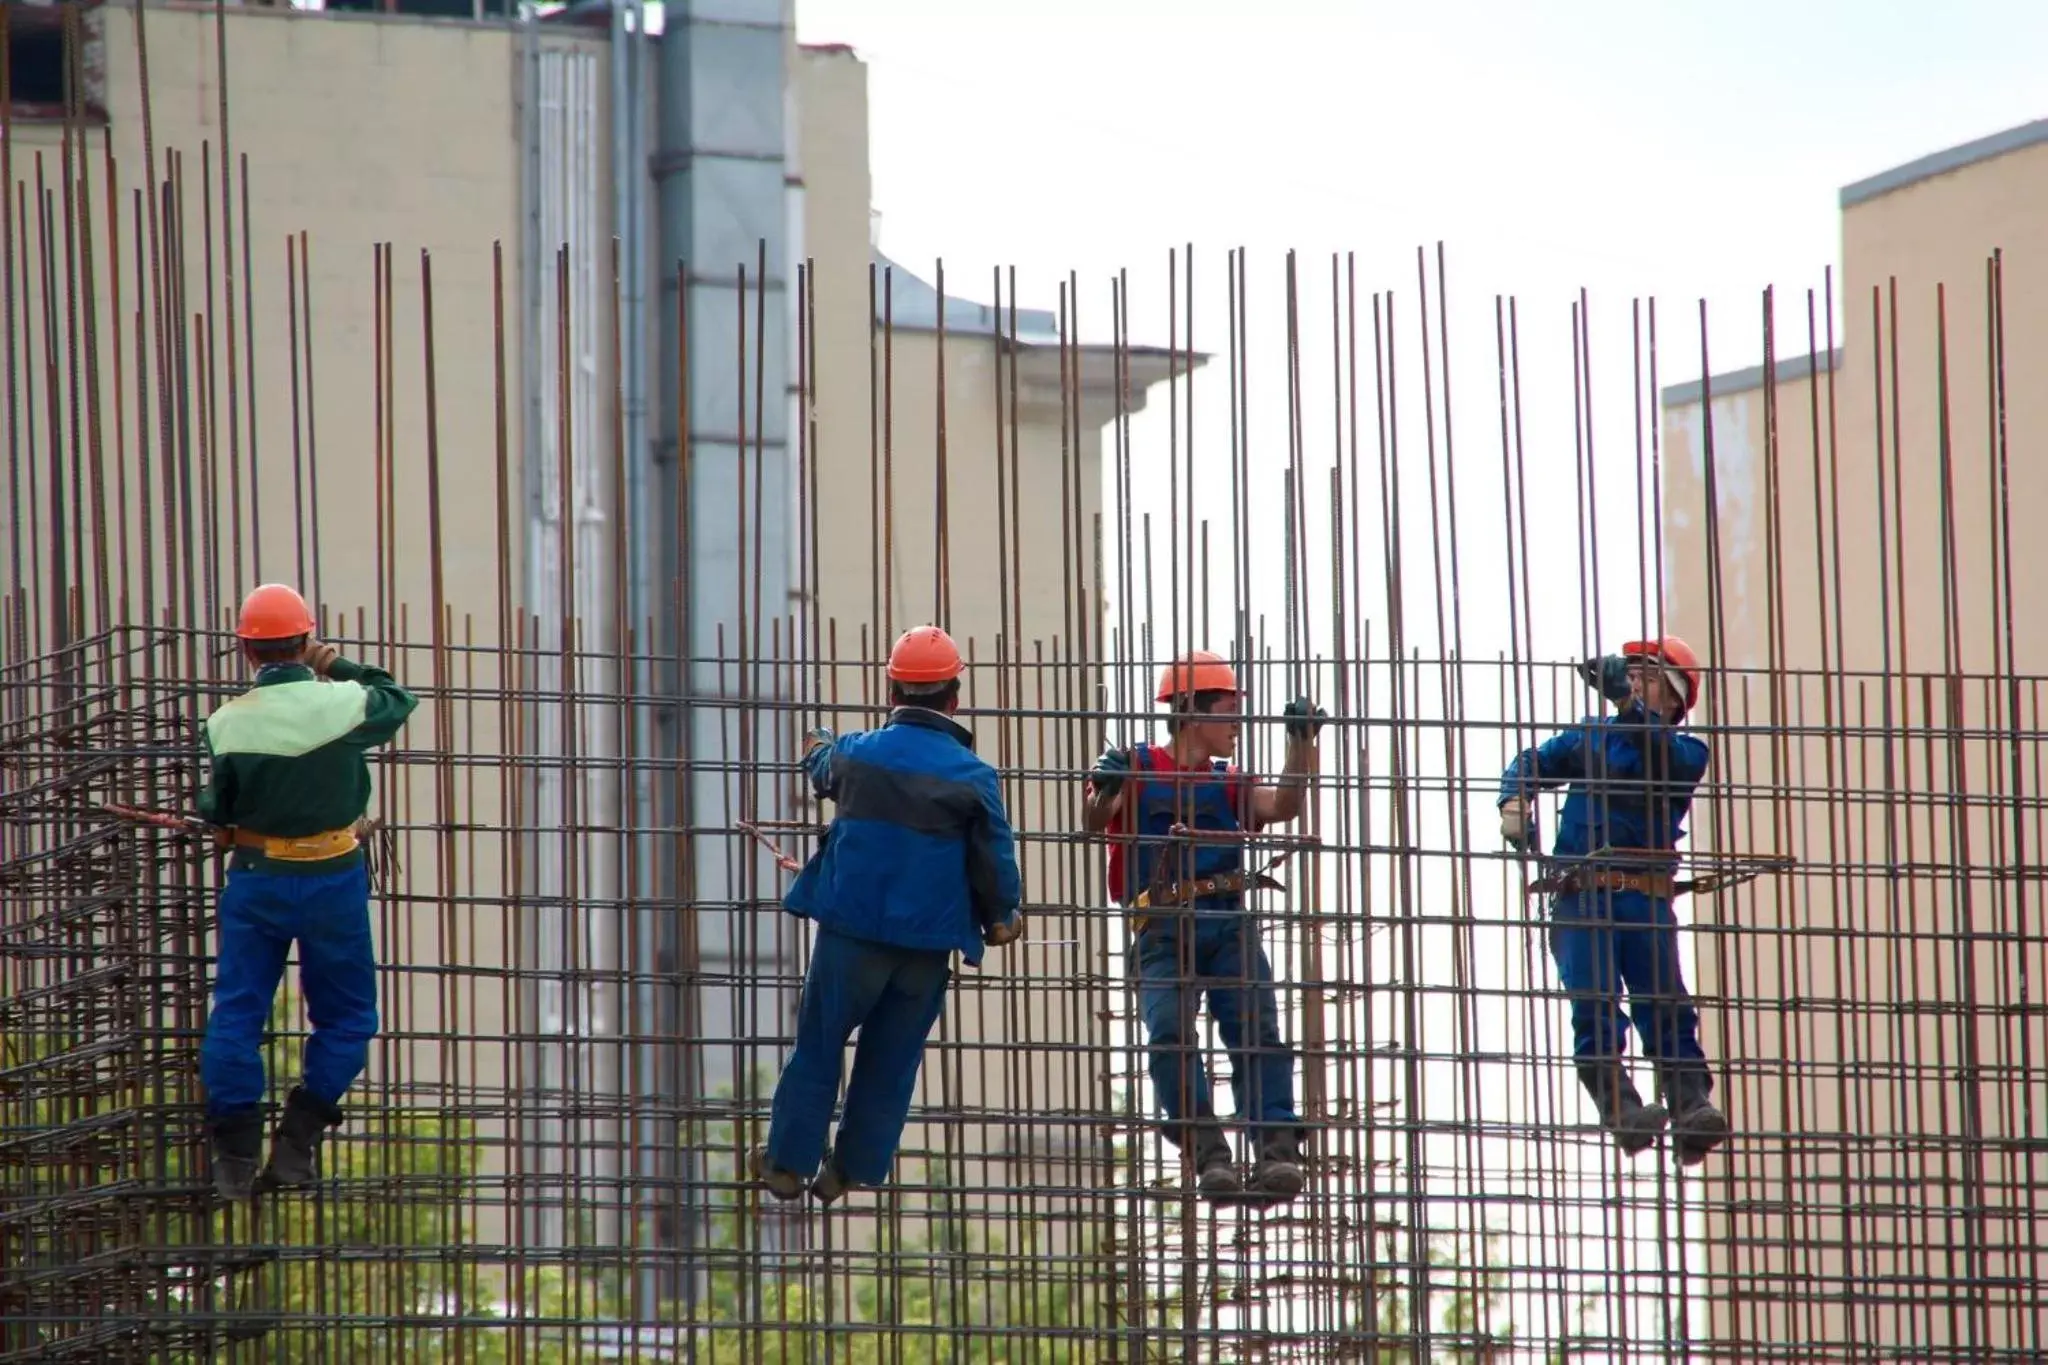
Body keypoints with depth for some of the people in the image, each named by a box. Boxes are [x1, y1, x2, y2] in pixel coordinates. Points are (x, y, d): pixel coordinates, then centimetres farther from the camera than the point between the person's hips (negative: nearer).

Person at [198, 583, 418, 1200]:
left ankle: (235, 1154, 8)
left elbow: (216, 812, 1)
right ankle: (297, 1142, 5)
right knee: (346, 1017, 14)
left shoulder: (226, 725, -10)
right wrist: (341, 667, 16)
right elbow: (400, 700, 9)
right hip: (333, 879, -1)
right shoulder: (344, 704, -13)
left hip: (255, 880, 1)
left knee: (236, 1015, 10)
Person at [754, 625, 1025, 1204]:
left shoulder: (855, 754, -1)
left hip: (852, 932, 0)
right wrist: (1001, 917, 18)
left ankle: (789, 1163, 12)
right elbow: (997, 858, -1)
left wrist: (819, 748, 49)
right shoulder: (973, 776, -6)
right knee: (891, 1062, 11)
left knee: (818, 1047, 10)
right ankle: (854, 1172, 14)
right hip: (929, 943, 0)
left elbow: (824, 771, 24)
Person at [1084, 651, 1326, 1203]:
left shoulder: (1228, 784, 23)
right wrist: (1103, 792, -24)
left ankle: (1275, 1150, -25)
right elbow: (1094, 825, -2)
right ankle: (1207, 1152, -27)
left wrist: (1302, 744, -5)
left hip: (1229, 922, 3)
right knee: (1169, 1031, -23)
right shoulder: (1138, 769, 11)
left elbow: (1284, 807, 7)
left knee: (1256, 1027, -16)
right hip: (1163, 928, -3)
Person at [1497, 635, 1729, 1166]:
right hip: (1583, 897, 1)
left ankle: (1692, 1109, -25)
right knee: (1594, 1008, -15)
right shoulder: (1591, 735, 22)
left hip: (1648, 900, -1)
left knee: (1668, 1009, -13)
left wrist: (1629, 702, -23)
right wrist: (1514, 801, -3)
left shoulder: (1686, 751, 12)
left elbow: (1665, 758, -11)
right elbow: (1533, 762, 19)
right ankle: (1621, 1110, -25)